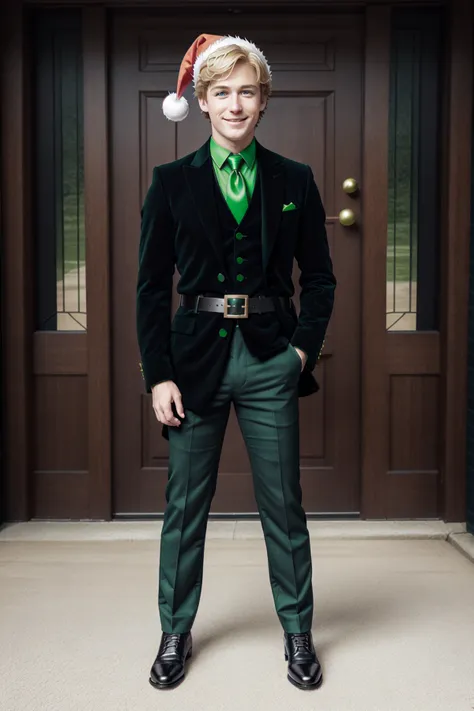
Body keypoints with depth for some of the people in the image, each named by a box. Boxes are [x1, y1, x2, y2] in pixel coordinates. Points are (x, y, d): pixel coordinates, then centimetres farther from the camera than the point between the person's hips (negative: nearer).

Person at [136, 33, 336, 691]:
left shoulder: (295, 181, 4)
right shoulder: (172, 182, 2)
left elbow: (320, 278, 9)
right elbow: (152, 285, 1)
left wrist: (304, 348, -4)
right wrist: (159, 375, -5)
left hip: (270, 362, 0)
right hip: (197, 358, 0)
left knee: (284, 505, 8)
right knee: (185, 505, 9)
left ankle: (298, 633, 26)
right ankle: (176, 633, 27)